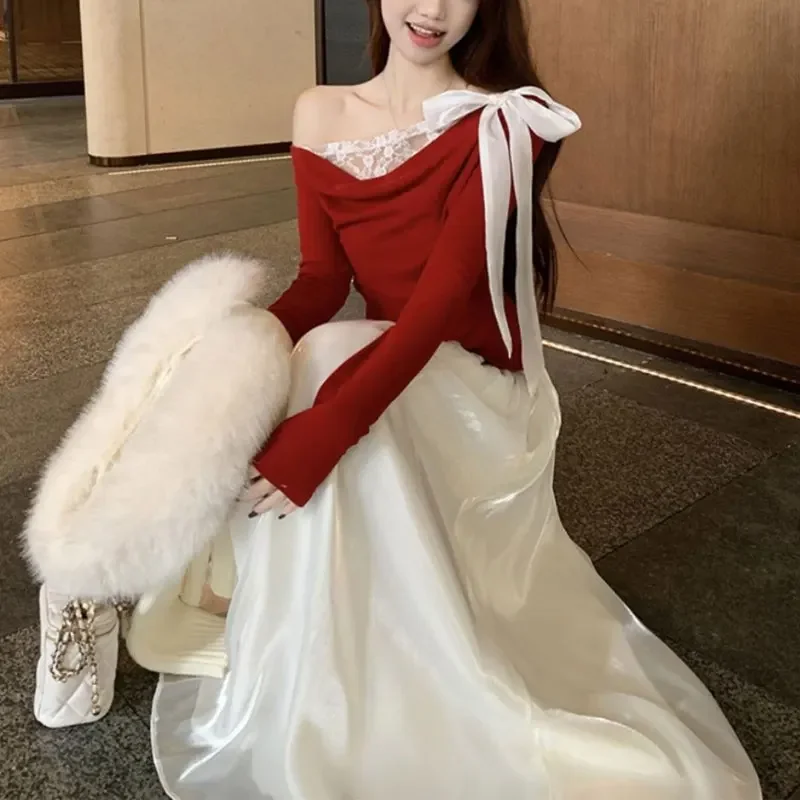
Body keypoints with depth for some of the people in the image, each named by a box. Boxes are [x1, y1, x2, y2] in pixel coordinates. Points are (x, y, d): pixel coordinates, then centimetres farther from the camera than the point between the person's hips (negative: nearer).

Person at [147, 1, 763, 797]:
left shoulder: (499, 127, -14)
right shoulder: (319, 115, 2)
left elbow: (440, 299, -24)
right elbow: (321, 280, -2)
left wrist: (326, 426, -36)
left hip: (469, 384, -5)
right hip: (378, 358, 5)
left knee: (331, 361, -30)